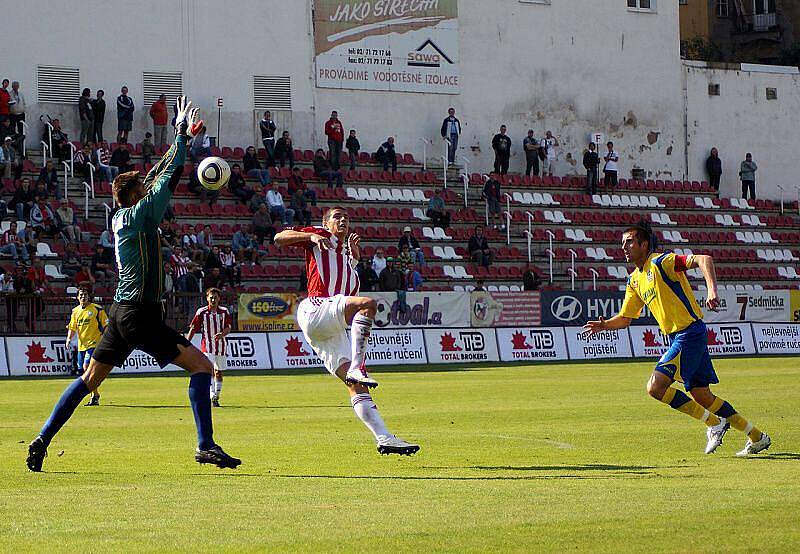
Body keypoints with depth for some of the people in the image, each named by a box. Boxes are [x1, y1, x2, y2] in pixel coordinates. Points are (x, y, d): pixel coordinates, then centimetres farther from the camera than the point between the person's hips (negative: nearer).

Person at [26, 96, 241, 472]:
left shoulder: (121, 217, 14)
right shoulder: (139, 215, -9)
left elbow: (156, 178, 22)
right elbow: (168, 180, -7)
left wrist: (181, 138, 25)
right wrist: (182, 137, 1)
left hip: (122, 311, 9)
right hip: (139, 314, -9)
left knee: (90, 380, 13)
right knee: (201, 366, -8)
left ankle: (42, 440, 10)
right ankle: (206, 446, -14)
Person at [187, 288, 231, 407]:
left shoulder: (224, 312, 3)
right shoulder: (201, 312, -3)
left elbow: (228, 328, 0)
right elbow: (193, 329, 0)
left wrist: (222, 334, -22)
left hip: (221, 347, 3)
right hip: (207, 347, -3)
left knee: (219, 373, 11)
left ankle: (216, 398, 23)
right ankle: (212, 397, -26)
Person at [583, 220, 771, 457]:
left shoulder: (661, 262, -12)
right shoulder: (634, 280, 14)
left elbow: (703, 259, -22)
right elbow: (625, 318, 20)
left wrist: (712, 290, -36)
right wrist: (604, 325, 0)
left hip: (690, 333, -9)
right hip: (676, 337, 9)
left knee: (656, 387, -16)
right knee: (701, 396, 11)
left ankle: (714, 422, -4)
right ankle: (757, 437, 21)